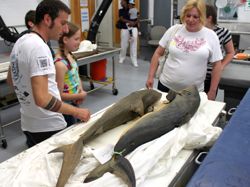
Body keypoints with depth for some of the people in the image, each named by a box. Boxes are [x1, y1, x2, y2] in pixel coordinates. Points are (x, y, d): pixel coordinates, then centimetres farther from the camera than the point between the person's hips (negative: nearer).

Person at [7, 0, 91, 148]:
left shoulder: (21, 42, 6)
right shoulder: (39, 47, -23)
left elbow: (10, 80, 19)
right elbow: (42, 99, -30)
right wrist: (76, 112, -22)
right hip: (48, 127, -9)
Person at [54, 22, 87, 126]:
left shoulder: (70, 56, 0)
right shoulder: (60, 64, -26)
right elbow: (59, 95, -23)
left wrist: (80, 89, -3)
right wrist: (80, 95, -15)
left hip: (74, 104, 8)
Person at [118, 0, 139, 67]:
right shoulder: (121, 10, 8)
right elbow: (122, 19, -6)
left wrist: (134, 23, -19)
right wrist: (130, 22, -20)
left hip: (133, 29, -1)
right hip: (125, 29, 1)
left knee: (133, 45, -4)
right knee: (124, 45, 5)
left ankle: (134, 61, -1)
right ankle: (121, 58, 27)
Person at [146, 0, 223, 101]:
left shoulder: (210, 36, -4)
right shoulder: (173, 30, -2)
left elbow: (216, 65, 0)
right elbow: (158, 53, 4)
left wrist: (212, 92, -1)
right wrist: (150, 77, 0)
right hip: (166, 86, 1)